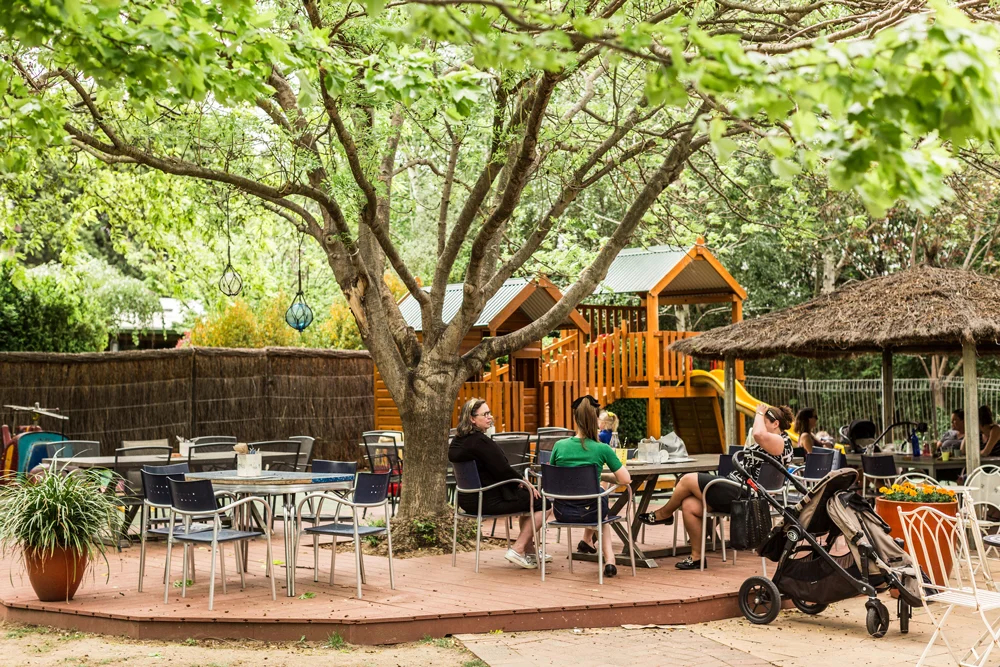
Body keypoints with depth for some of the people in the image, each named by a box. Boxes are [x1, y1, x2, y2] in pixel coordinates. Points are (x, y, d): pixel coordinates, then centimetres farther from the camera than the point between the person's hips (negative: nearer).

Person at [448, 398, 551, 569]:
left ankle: (529, 550, 31)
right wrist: (525, 483, -2)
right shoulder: (480, 441, -22)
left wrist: (519, 482, 13)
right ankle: (517, 549, 0)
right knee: (540, 502, -1)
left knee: (526, 497, 27)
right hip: (488, 501, -10)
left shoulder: (457, 441, 10)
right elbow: (503, 470, -19)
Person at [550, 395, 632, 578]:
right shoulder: (602, 449, -12)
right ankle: (609, 559, 27)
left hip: (561, 512, 3)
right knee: (602, 498, 35)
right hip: (588, 512, -3)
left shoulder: (559, 446, -5)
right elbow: (625, 479, -7)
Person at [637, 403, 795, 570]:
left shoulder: (781, 442, -11)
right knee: (689, 505, -3)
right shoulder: (769, 441, 22)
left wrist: (760, 413, -16)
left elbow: (759, 435, -31)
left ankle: (664, 514, 16)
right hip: (738, 490, 11)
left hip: (742, 493, -11)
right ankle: (697, 557, 2)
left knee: (688, 479, -8)